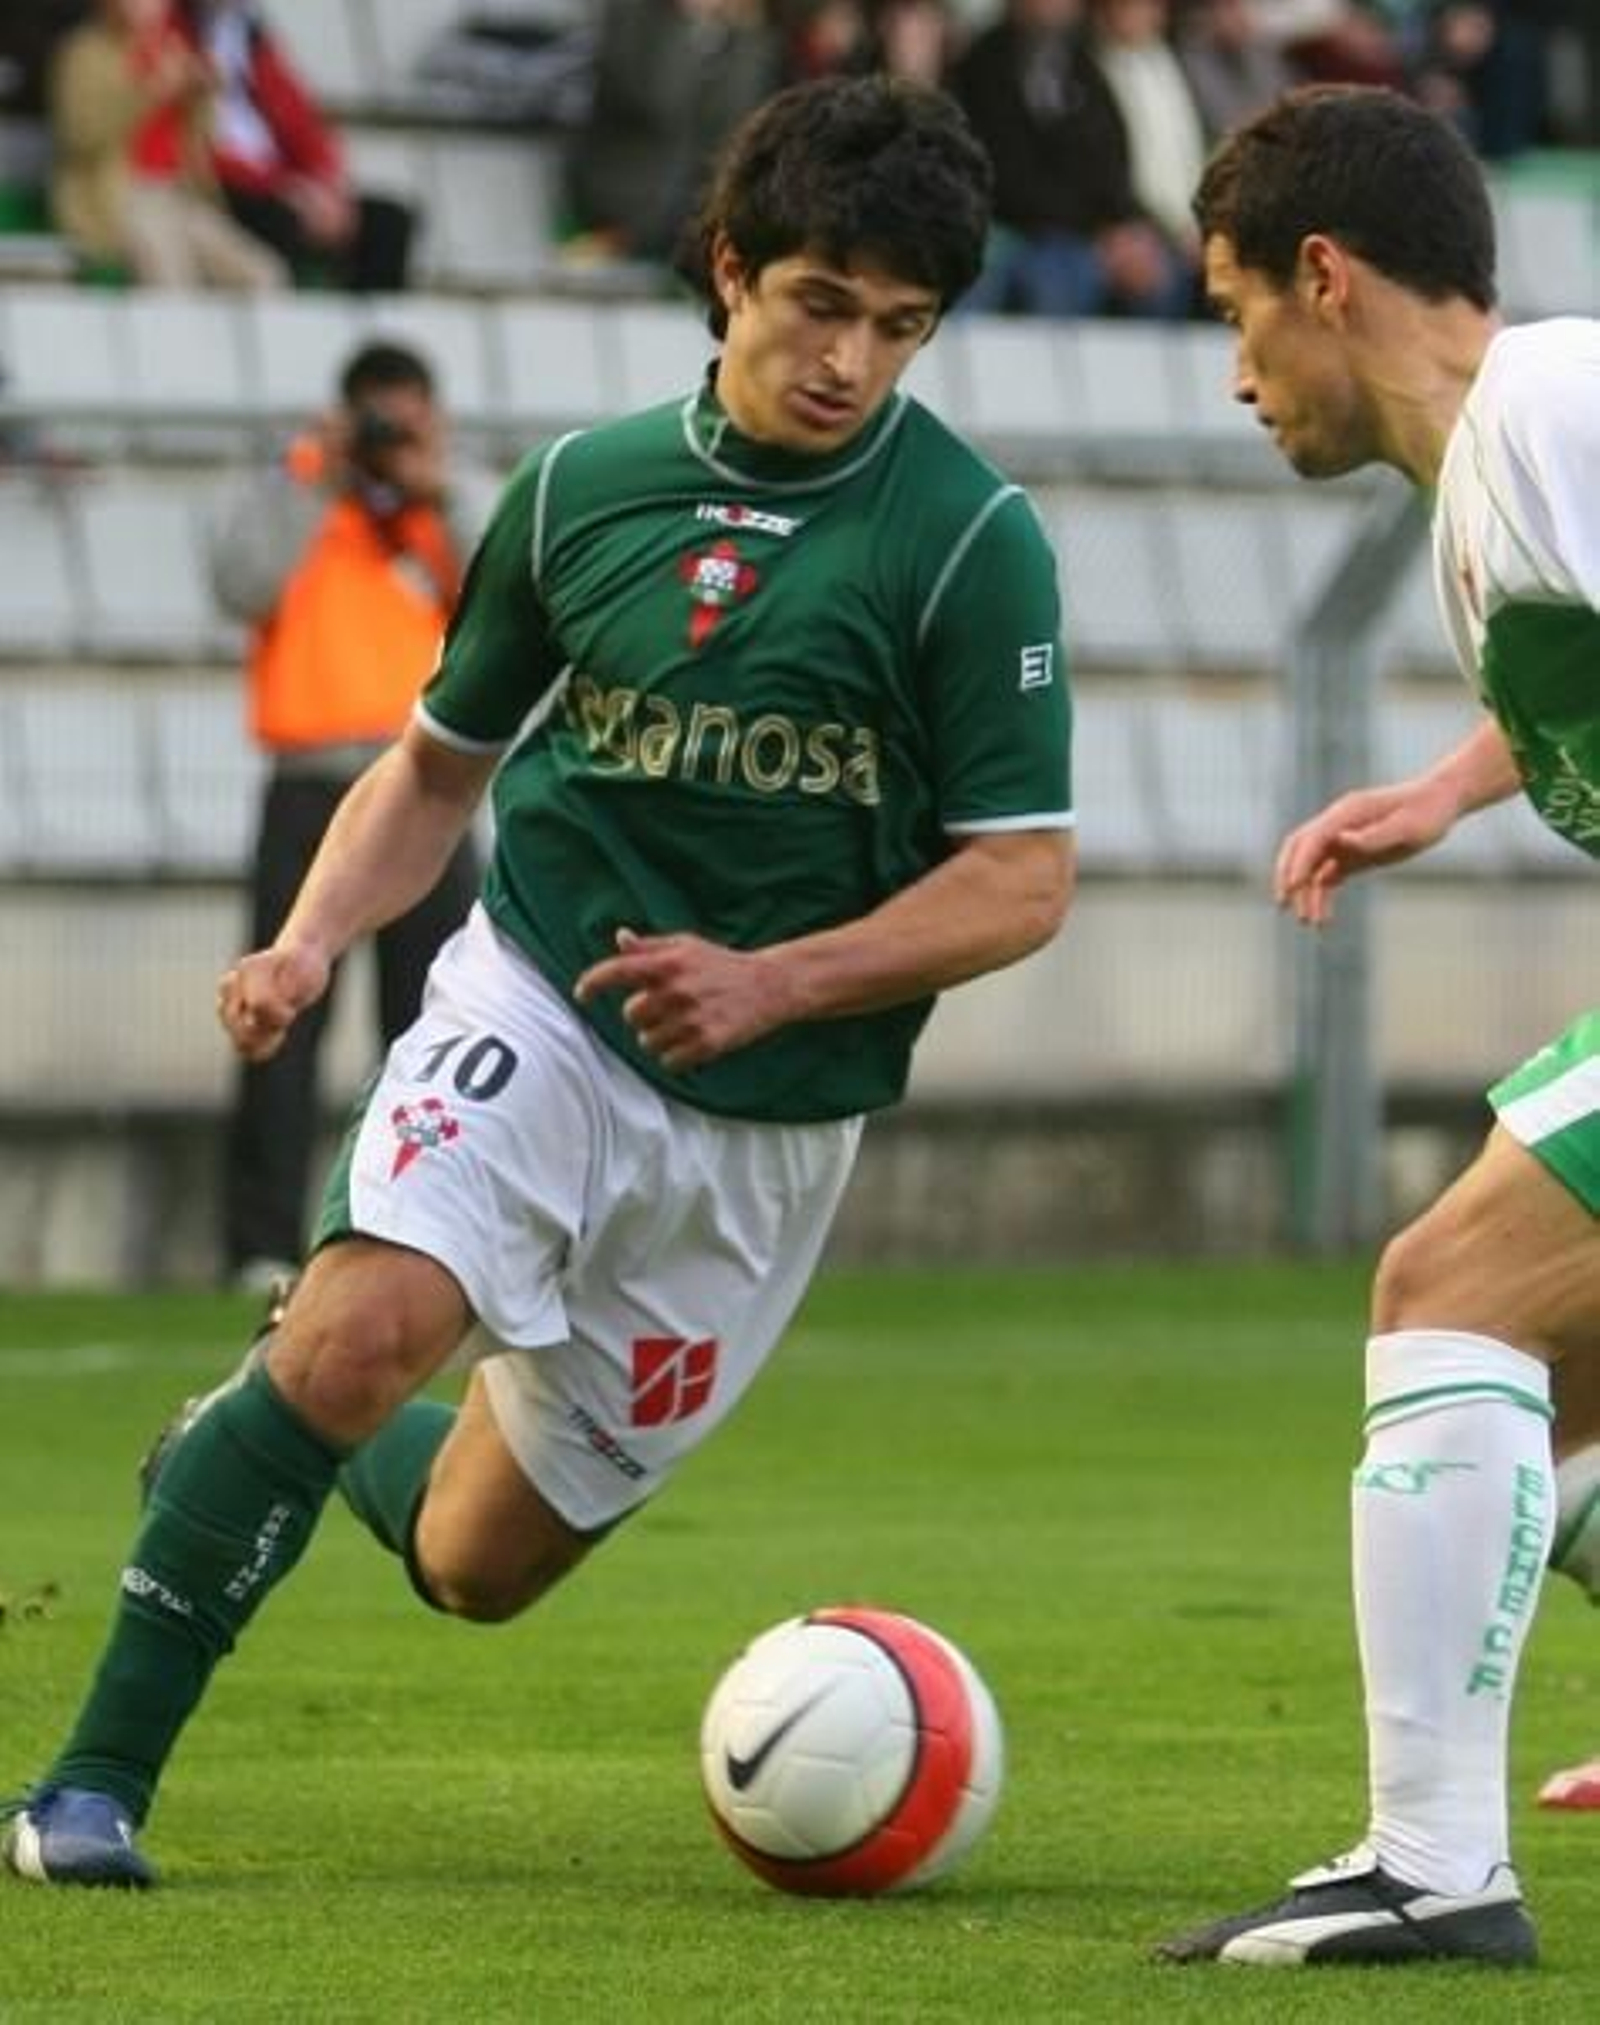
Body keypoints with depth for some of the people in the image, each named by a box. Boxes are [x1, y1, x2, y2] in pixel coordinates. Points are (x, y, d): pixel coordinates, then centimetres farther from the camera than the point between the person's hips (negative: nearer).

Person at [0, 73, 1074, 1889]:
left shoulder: (971, 541, -9)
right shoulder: (584, 486, 1)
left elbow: (1021, 881, -9)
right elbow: (443, 756, 15)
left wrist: (769, 983, -21)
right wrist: (310, 939, -3)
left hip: (768, 1114, 0)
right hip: (535, 1006, 0)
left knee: (480, 1559, 7)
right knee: (364, 1324, -30)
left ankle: (296, 1455, 43)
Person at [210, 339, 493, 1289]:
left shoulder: (466, 502, 13)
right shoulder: (288, 493, 8)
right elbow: (243, 587, -9)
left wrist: (438, 492, -8)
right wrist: (320, 484, -10)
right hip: (312, 788, -1)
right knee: (286, 1018, -5)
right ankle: (264, 1244, -5)